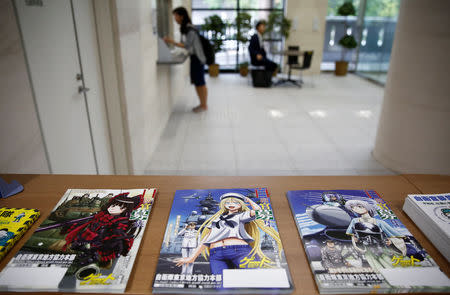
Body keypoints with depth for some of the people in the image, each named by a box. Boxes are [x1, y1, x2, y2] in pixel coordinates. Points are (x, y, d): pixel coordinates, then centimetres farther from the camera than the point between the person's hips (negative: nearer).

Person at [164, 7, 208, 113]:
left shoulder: (190, 29, -20)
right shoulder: (184, 28, 8)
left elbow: (187, 46, -22)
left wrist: (173, 42, -24)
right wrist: (172, 42, 1)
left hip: (197, 58, -9)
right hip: (193, 57, 9)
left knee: (200, 83, 1)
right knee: (196, 82, 13)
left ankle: (204, 105, 13)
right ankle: (202, 103, 24)